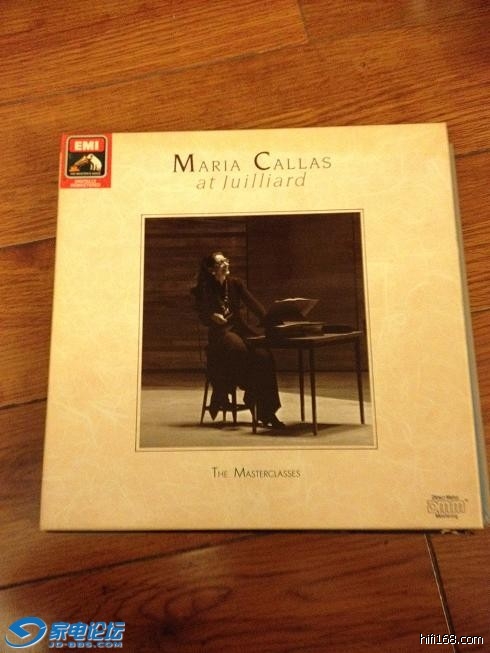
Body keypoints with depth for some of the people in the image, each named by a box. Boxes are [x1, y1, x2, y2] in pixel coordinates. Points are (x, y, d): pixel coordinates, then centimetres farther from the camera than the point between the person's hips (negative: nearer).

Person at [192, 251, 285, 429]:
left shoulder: (235, 283, 11)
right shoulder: (204, 289, 0)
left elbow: (253, 304, 1)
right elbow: (203, 316, -6)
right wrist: (213, 317, -29)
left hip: (240, 328, 3)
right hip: (220, 332, -3)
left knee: (264, 355, -24)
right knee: (239, 350, -37)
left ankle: (267, 412, -21)